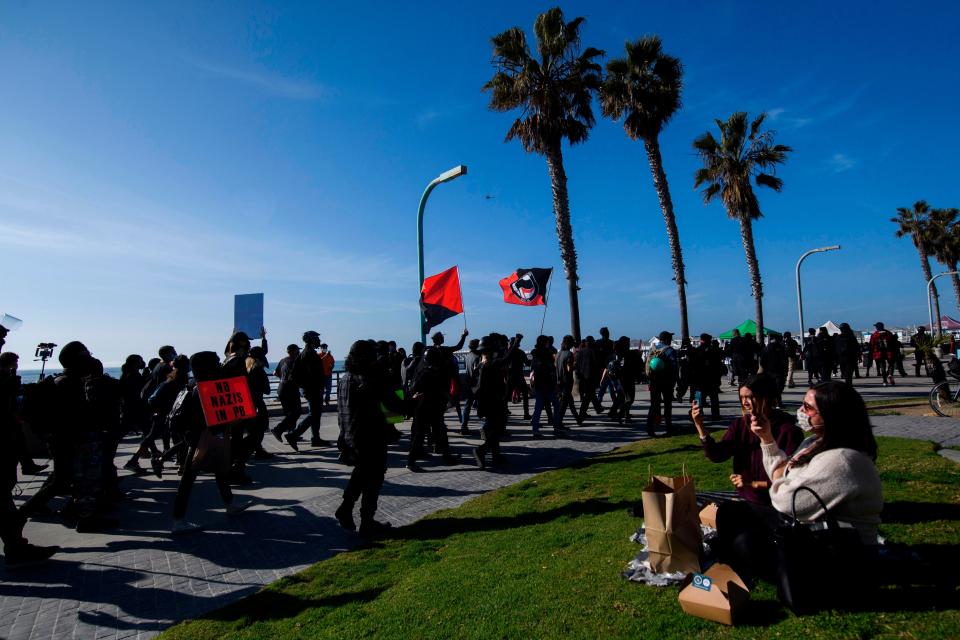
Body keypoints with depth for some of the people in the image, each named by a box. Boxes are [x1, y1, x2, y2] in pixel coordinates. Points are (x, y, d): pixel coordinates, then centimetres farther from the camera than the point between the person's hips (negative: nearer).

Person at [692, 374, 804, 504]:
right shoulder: (740, 425, 2)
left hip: (775, 503, -4)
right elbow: (716, 455, -7)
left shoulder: (789, 431, -13)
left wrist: (754, 484, -15)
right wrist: (699, 425, -18)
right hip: (744, 500, 4)